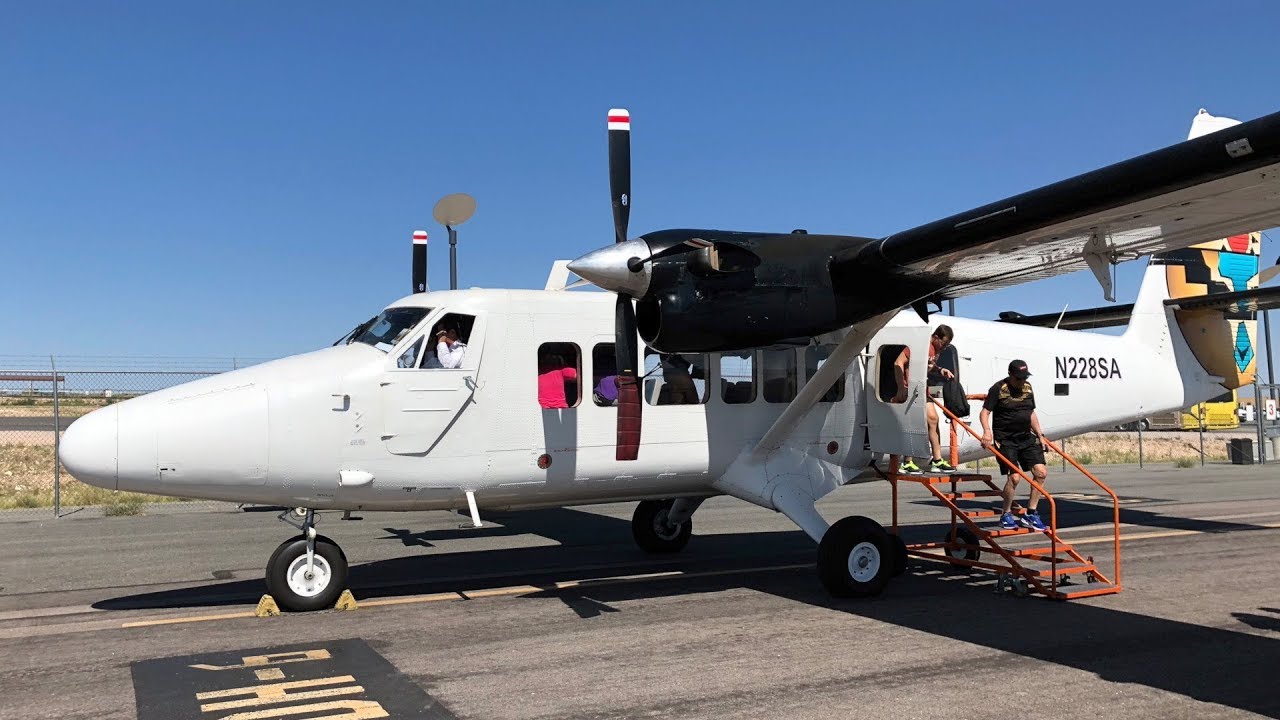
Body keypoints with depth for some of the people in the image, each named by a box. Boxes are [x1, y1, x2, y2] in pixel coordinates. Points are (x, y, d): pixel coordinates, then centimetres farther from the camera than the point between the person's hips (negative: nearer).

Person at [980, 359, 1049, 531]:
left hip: (1026, 437, 6)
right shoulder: (998, 389, -7)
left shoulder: (1027, 388, 12)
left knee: (1041, 472, -4)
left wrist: (1039, 435, 17)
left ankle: (1030, 514, 9)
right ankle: (1006, 515, 4)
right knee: (1014, 476, -16)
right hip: (1005, 440, -6)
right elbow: (985, 412, -9)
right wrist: (987, 431, -24)